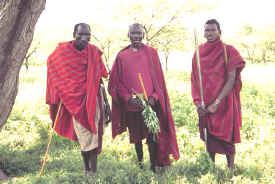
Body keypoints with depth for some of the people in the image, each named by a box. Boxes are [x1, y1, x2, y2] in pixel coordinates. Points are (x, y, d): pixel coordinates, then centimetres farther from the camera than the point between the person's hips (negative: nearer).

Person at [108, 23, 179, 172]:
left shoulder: (151, 53, 3)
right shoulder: (122, 56, 4)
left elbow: (159, 78, 4)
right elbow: (116, 82, 2)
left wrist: (154, 97, -9)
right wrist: (128, 98, -11)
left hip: (150, 103, -1)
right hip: (131, 105, 1)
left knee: (152, 137, -3)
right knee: (136, 136, 13)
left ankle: (153, 167, 10)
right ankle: (140, 164, 31)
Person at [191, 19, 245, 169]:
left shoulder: (228, 51, -5)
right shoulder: (199, 52, 6)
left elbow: (231, 80, -11)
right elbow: (194, 79, 5)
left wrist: (216, 103, -18)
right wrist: (198, 103, -7)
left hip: (224, 103, -3)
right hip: (205, 105, 3)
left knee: (226, 137, 3)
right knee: (209, 137, 10)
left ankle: (230, 169, 18)